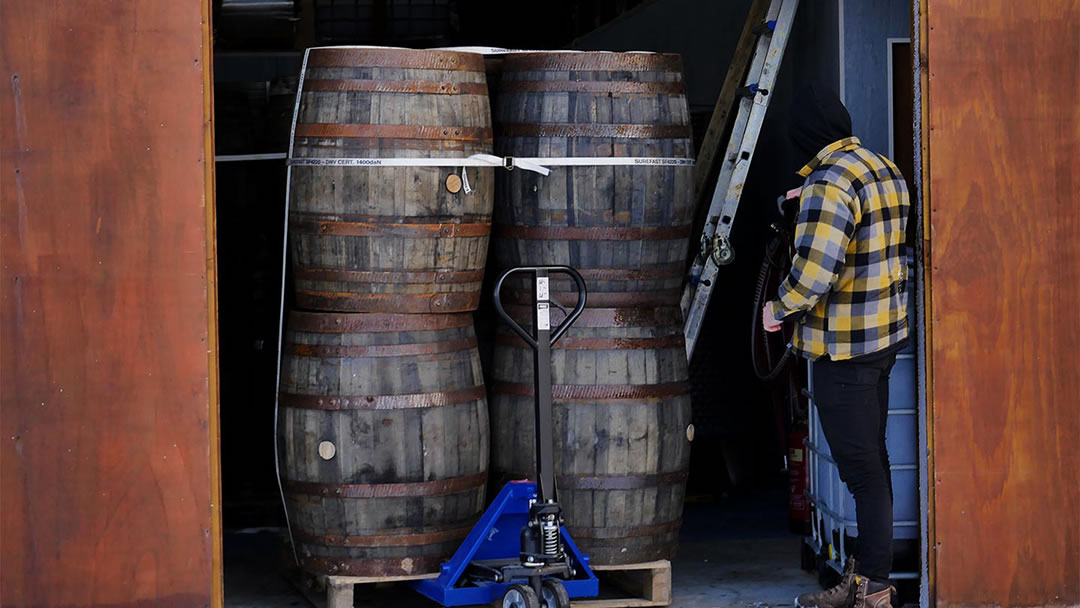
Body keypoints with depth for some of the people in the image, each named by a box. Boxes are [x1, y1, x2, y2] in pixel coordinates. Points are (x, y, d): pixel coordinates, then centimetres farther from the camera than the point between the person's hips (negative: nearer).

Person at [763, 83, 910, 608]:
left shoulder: (829, 182, -20)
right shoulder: (885, 170, 10)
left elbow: (815, 269, -29)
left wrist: (779, 309, -11)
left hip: (843, 346, -10)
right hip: (886, 334, 10)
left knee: (862, 468, -5)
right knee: (871, 460, 15)